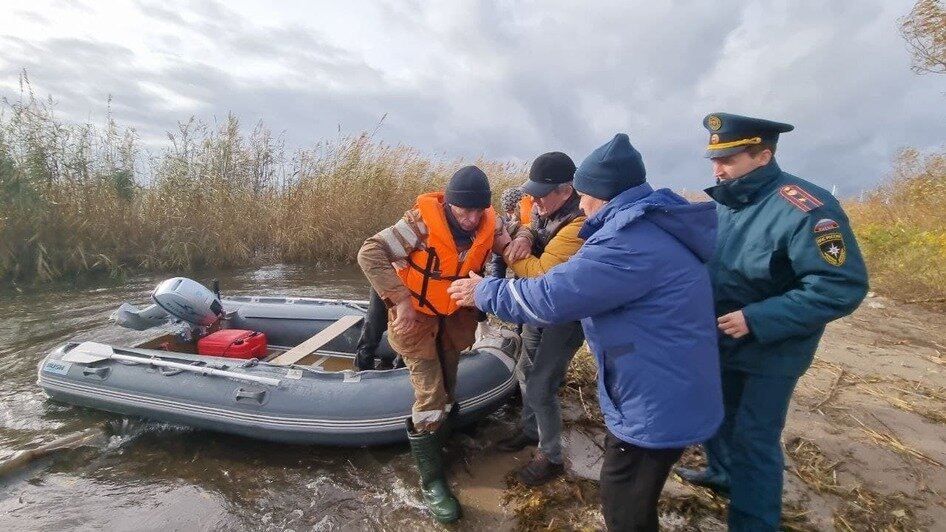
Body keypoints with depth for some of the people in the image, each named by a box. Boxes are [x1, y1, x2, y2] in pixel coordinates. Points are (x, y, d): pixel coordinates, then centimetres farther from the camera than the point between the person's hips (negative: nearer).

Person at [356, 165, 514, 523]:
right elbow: (369, 254, -31)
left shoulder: (488, 224, -15)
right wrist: (401, 299, -36)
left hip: (456, 315, 6)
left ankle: (433, 445, 47)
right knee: (430, 397, -6)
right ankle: (431, 481, 13)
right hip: (417, 315, -5)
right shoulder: (423, 222, -29)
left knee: (446, 389, 21)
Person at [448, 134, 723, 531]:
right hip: (664, 394, 10)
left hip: (659, 405, -10)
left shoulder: (633, 242, -28)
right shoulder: (650, 226, 8)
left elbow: (550, 296, -28)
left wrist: (485, 292, -13)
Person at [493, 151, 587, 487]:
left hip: (565, 318, -9)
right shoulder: (546, 209, -1)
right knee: (526, 373, 21)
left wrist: (505, 246, -24)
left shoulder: (578, 225, -28)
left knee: (540, 387, -3)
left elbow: (541, 273, -31)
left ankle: (552, 457, 19)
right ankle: (530, 430, 44)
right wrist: (523, 236, -19)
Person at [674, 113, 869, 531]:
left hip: (769, 352, -7)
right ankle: (723, 473, 51)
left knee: (753, 440, 5)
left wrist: (755, 320, -30)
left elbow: (843, 287, -27)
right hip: (721, 341, 8)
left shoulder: (804, 209, -25)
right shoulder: (725, 203, -1)